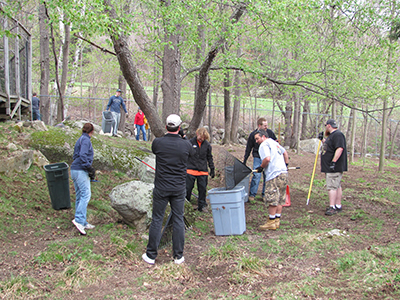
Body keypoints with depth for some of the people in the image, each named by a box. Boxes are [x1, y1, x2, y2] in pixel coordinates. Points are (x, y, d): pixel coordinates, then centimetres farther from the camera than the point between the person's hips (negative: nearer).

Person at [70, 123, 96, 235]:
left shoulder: (81, 139, 19)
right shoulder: (86, 140, -8)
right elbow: (83, 156, -20)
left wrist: (89, 169, 17)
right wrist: (90, 168, -15)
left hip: (75, 170, 10)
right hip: (81, 171, -10)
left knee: (79, 196, 10)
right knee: (86, 194, -13)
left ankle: (82, 223, 14)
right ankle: (79, 220, -21)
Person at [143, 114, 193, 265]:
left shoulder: (158, 142, -9)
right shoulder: (186, 144, -7)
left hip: (161, 187, -1)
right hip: (179, 189, 1)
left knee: (157, 219, 7)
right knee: (178, 220, 9)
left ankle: (151, 255, 14)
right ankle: (178, 256, 16)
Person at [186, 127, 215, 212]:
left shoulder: (207, 145, 5)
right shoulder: (190, 142, -4)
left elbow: (209, 157, 16)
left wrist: (212, 169, 14)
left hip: (203, 171, 2)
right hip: (191, 170, -2)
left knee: (203, 189, 4)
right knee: (187, 188, -1)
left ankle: (202, 206, 16)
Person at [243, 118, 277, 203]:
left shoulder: (270, 132, -2)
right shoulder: (253, 135, -6)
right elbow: (248, 149, 2)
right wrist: (244, 161, 4)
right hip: (257, 158, -2)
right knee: (256, 175, -10)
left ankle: (265, 195, 19)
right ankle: (252, 195, 0)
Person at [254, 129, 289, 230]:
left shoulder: (264, 145, -6)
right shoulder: (274, 143, 22)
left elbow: (267, 158, -20)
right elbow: (285, 152, 34)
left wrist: (261, 167, -5)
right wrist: (286, 164, 42)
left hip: (274, 175, -10)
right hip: (283, 173, 10)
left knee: (272, 199, -6)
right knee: (279, 199, 11)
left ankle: (271, 222, -2)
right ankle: (277, 220, 16)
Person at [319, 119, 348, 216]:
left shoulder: (338, 135, -15)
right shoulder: (331, 135, 18)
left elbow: (339, 149, -26)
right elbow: (328, 146, 34)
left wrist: (333, 161, -29)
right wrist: (322, 139, 23)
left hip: (335, 168, -11)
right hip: (330, 167, 11)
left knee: (332, 187, -12)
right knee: (336, 186, 14)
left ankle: (332, 207, -12)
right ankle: (338, 206, 20)